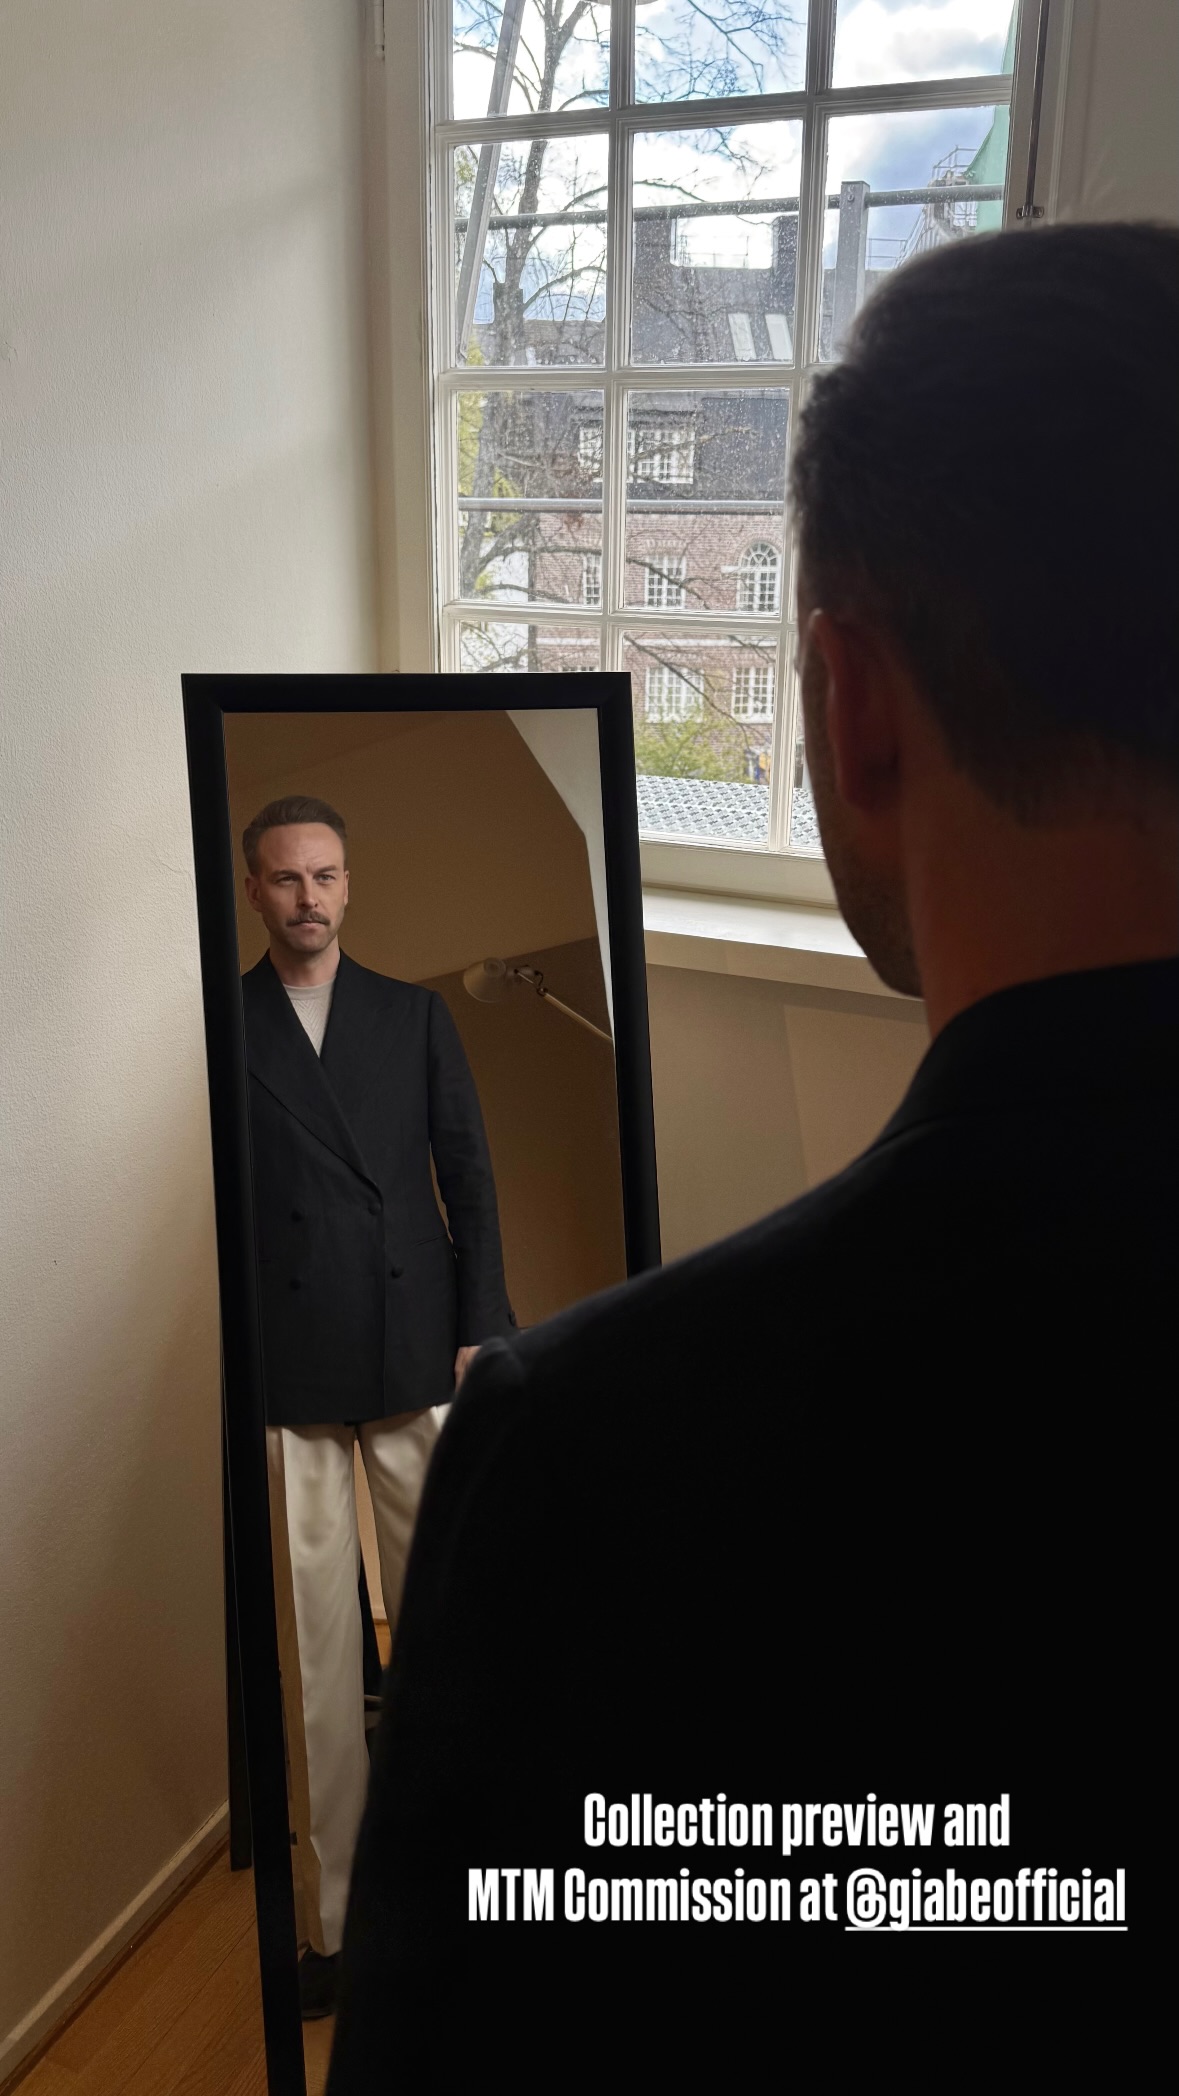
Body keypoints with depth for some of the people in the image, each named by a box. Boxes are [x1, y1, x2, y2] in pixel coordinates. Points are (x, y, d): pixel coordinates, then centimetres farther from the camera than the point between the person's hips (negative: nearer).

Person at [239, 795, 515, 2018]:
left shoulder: (414, 1015, 10)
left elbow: (470, 1179, 8)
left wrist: (482, 1329, 1)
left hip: (419, 1357, 2)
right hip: (284, 1376, -1)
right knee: (314, 1644, 4)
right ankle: (333, 1913, 17)